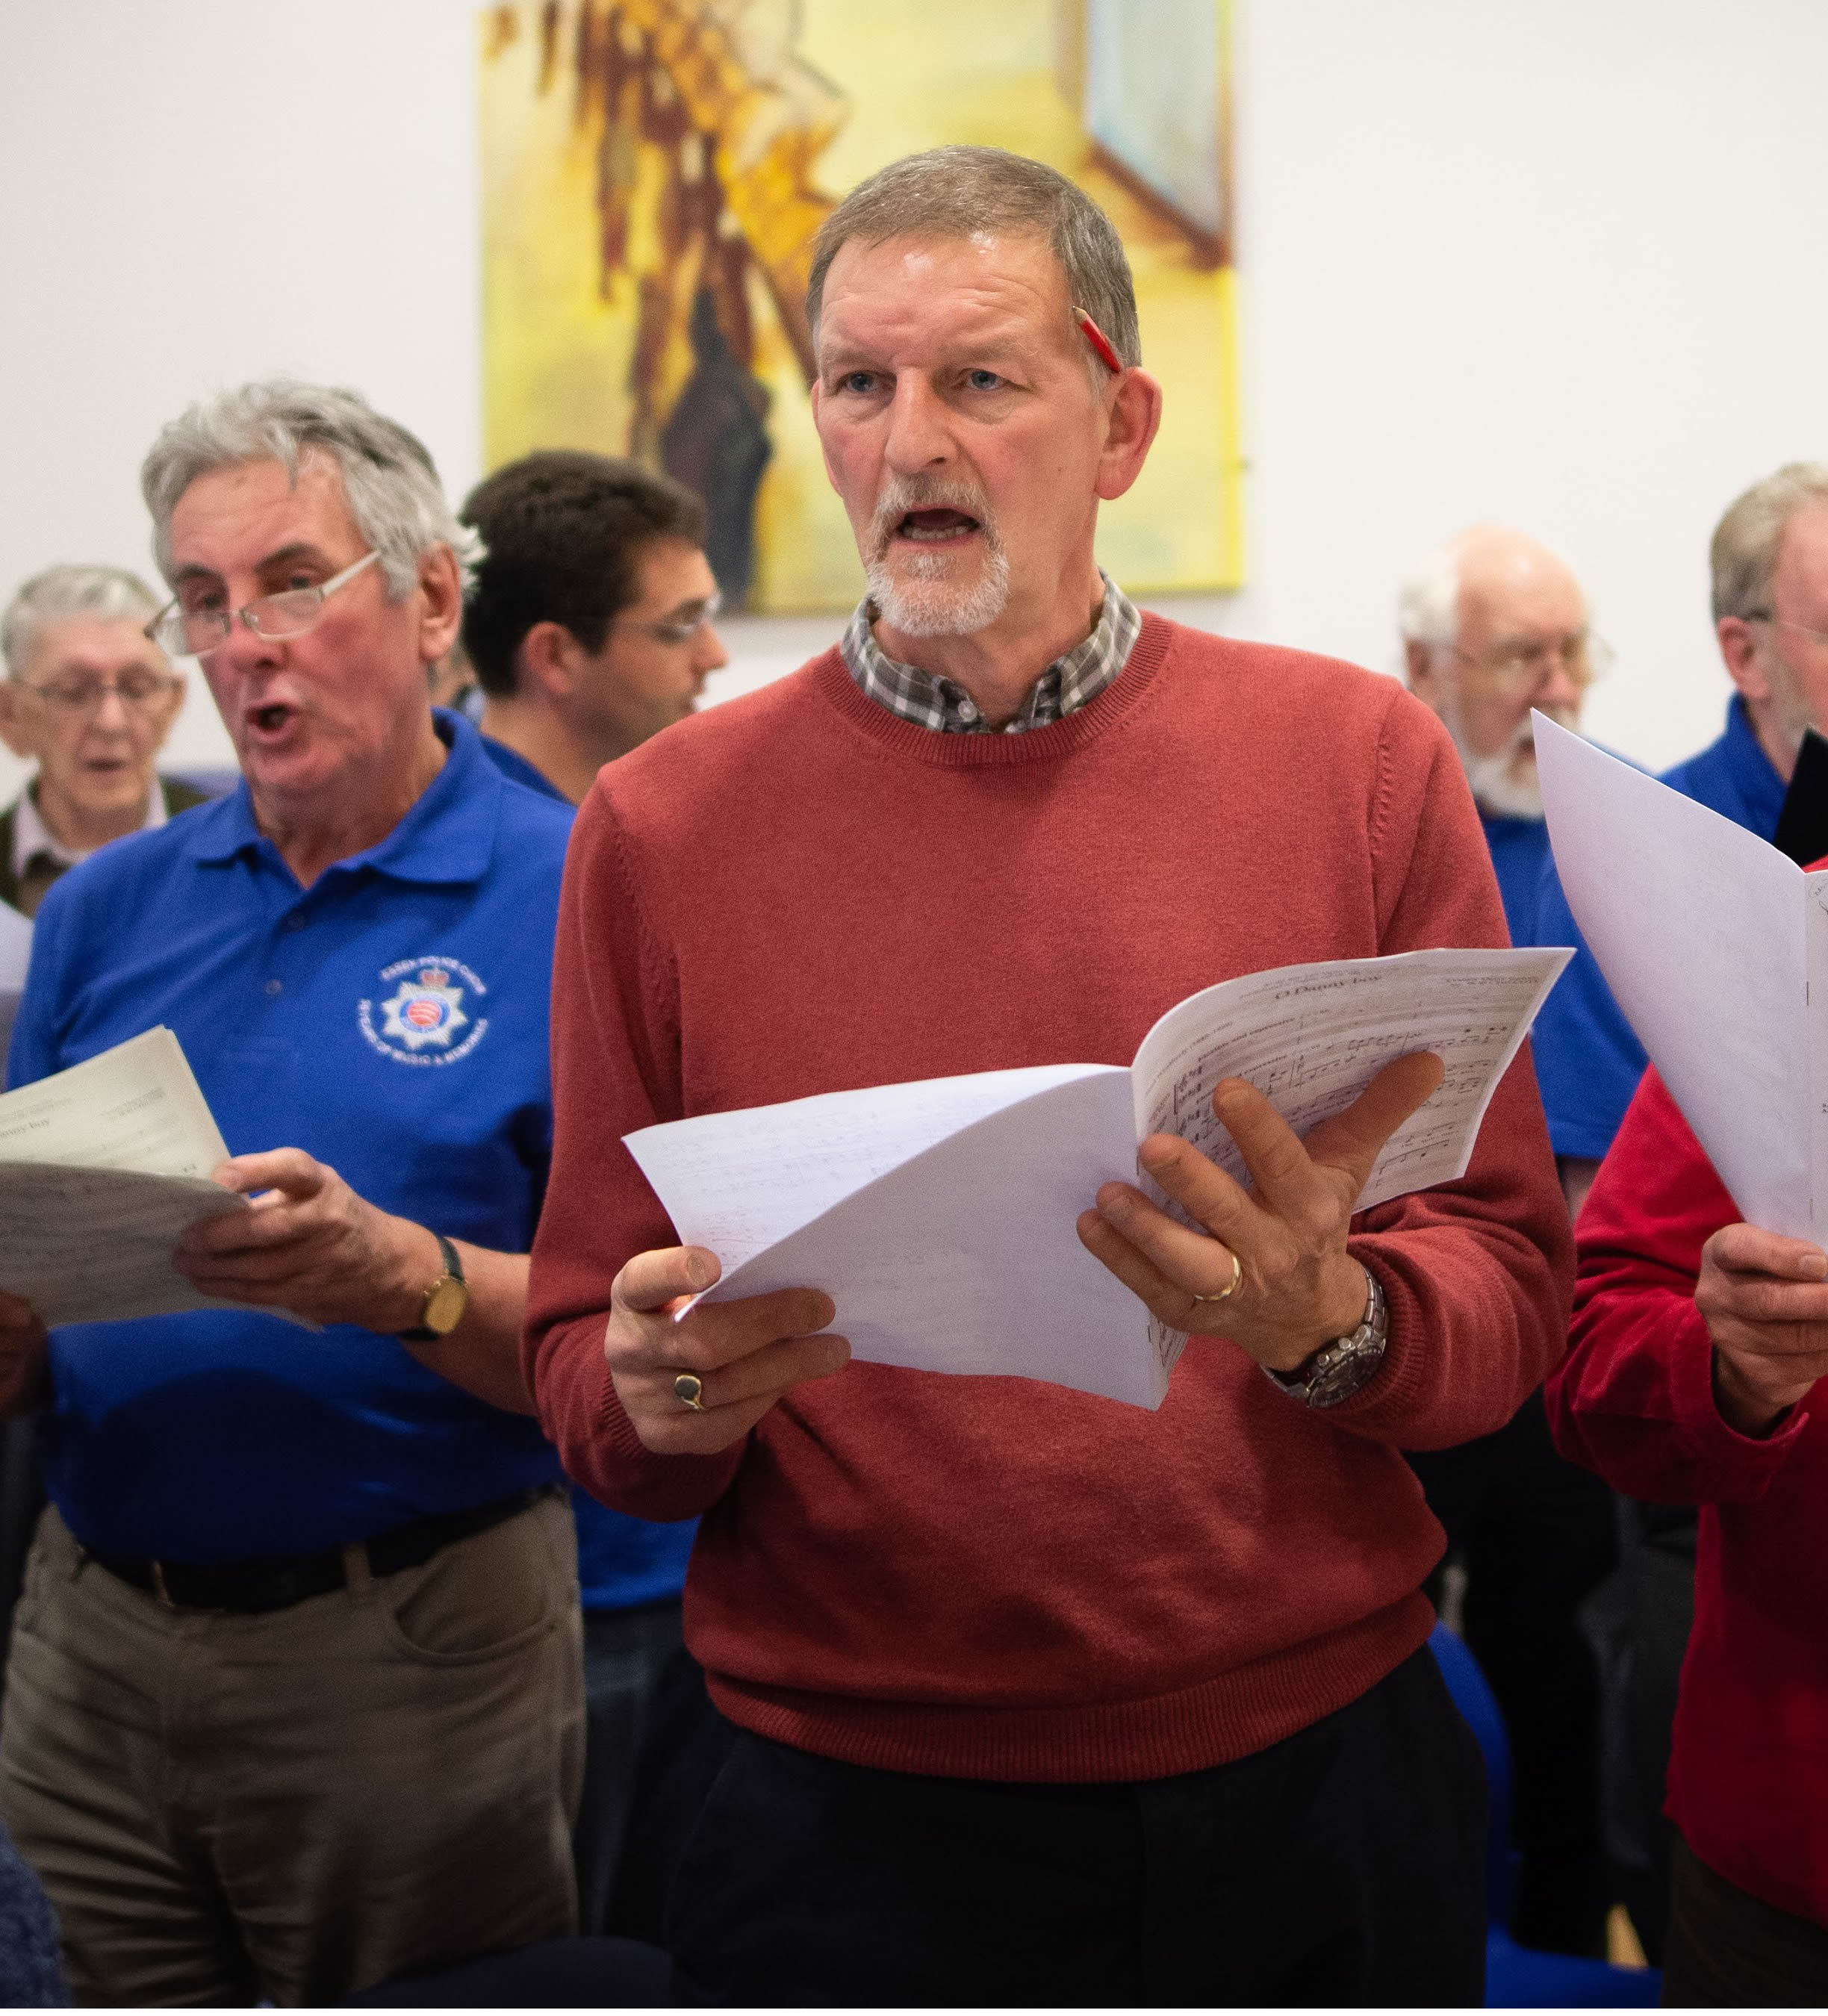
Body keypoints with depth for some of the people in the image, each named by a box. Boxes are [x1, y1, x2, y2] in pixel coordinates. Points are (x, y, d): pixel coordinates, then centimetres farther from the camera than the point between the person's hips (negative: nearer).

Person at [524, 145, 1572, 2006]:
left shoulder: (1362, 762, -2)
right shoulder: (661, 825, -3)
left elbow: (1511, 1289, -3)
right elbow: (581, 1372, 1)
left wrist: (1330, 1322, -23)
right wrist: (672, 1400, -21)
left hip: (1321, 1787, 1)